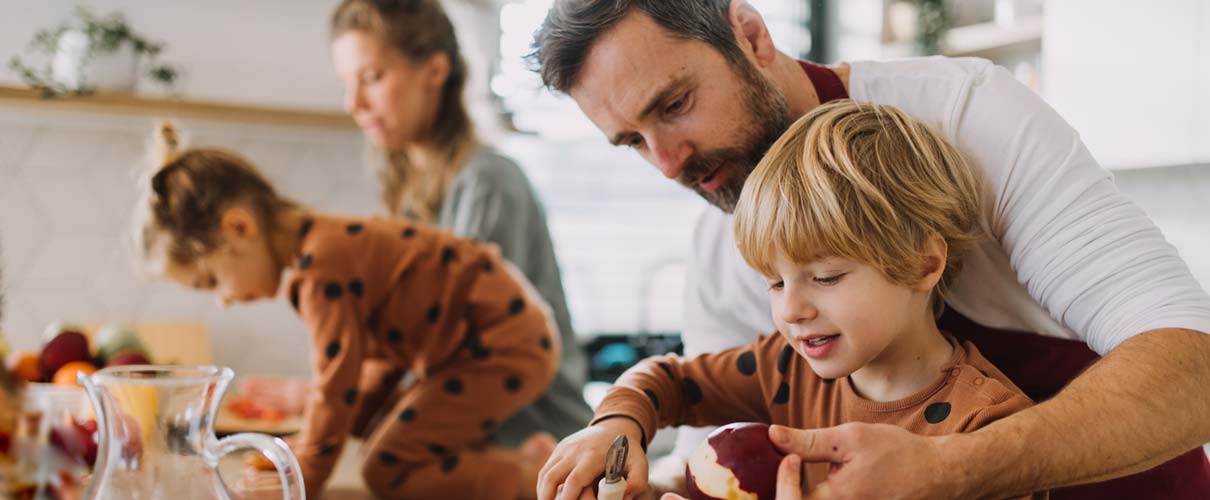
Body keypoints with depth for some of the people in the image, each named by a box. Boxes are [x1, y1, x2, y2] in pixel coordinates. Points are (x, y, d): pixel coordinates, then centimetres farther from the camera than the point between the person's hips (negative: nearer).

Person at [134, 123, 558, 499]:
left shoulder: (322, 270, -23)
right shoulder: (327, 242, 10)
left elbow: (337, 388, -20)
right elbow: (378, 350, 19)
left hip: (506, 346, -10)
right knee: (382, 444, 12)